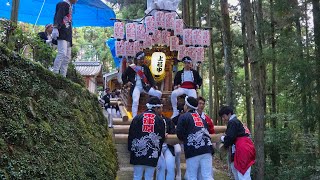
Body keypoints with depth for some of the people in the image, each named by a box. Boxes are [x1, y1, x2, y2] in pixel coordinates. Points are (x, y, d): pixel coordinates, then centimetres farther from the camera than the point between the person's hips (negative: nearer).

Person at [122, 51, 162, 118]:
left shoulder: (145, 68, 9)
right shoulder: (131, 67, -1)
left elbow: (150, 77, 8)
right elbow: (124, 76, 10)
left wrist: (154, 85, -5)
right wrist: (126, 82, -3)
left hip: (145, 87, 4)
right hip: (135, 87, -4)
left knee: (159, 94, -7)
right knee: (135, 101, -26)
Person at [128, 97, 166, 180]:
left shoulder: (137, 118, 2)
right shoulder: (160, 120, 2)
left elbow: (131, 135, 3)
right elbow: (162, 138, 7)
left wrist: (131, 149, 13)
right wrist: (158, 153, 20)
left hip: (138, 152, 1)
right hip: (152, 154, -1)